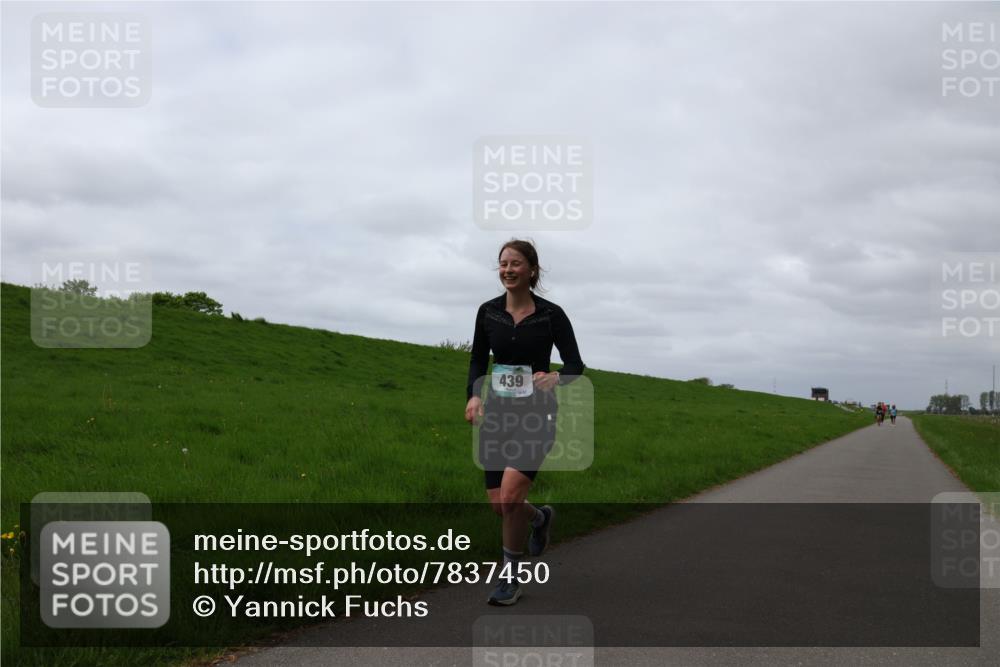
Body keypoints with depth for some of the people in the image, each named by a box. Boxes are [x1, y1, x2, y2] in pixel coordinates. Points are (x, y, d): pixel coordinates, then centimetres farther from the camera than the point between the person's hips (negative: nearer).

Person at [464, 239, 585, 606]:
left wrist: (555, 378, -26)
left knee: (510, 494, -21)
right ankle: (541, 518, 38)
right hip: (497, 412, 4)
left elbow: (575, 364, -4)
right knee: (498, 504, 2)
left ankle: (510, 576, 0)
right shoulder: (488, 311, 2)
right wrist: (473, 395, -5)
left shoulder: (551, 314, -7)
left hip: (537, 413, -4)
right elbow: (478, 359, 13)